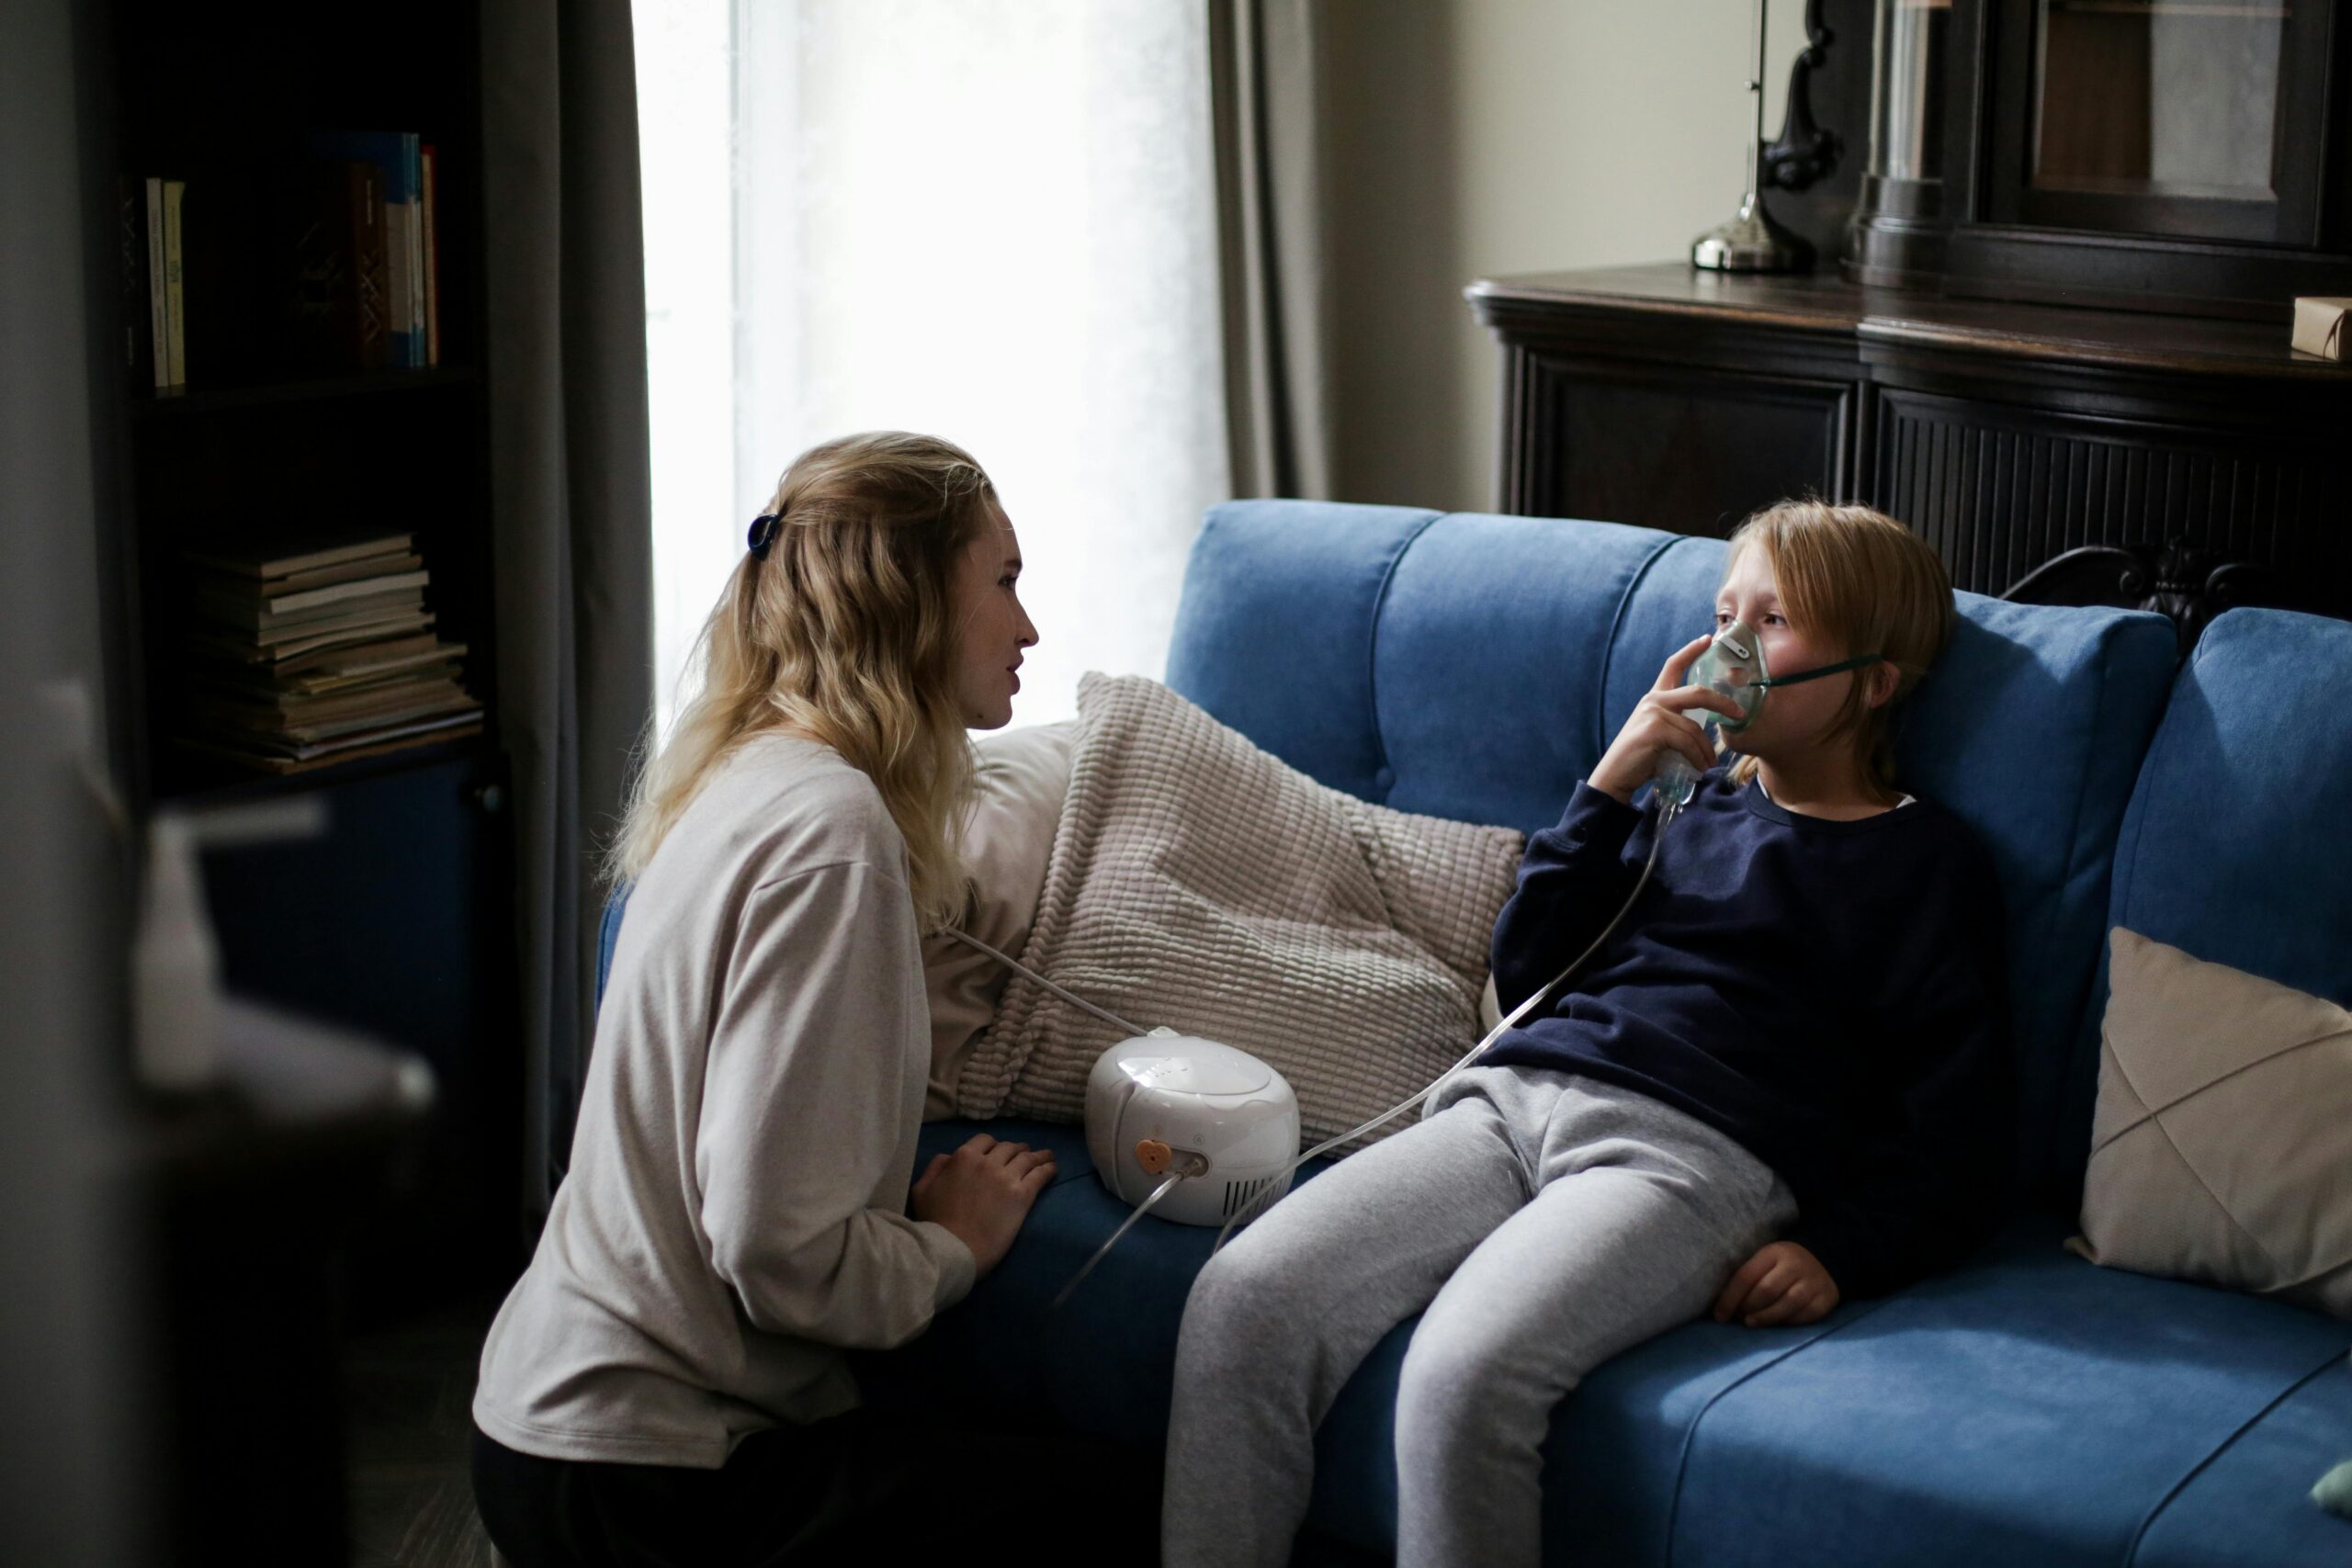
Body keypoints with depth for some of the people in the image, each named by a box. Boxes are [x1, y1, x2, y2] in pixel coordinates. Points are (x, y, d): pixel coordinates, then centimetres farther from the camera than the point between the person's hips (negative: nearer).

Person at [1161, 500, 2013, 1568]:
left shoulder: (1926, 861, 12)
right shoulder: (1692, 794, 27)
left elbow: (1952, 1134, 5)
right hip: (1519, 1098, 6)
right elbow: (1524, 969, 18)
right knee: (1241, 1299, -20)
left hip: (1693, 1151, -5)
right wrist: (1613, 779, 9)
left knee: (1467, 1370, -35)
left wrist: (1839, 1249, -13)